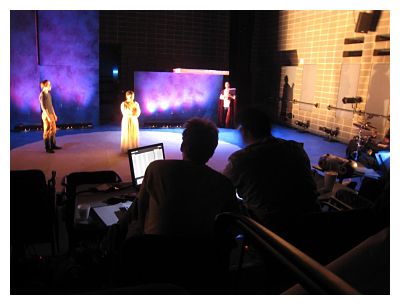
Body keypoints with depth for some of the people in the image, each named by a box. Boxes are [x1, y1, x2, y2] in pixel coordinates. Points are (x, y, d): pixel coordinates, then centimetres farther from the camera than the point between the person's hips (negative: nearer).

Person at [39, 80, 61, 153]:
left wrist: (54, 115, 17)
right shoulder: (42, 95, -15)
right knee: (47, 131, -2)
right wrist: (48, 116, -21)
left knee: (53, 130, 15)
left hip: (51, 114, 9)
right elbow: (43, 107, -18)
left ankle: (53, 145, 26)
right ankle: (47, 148, 5)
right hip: (46, 115, -9)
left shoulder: (48, 94, 11)